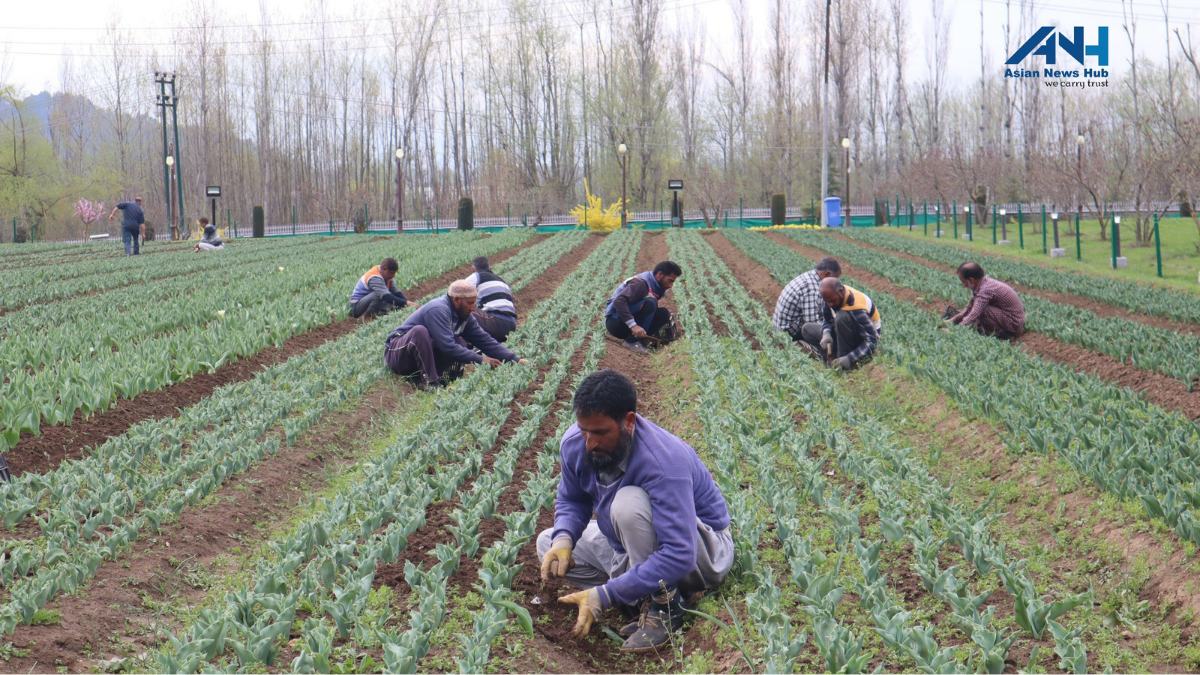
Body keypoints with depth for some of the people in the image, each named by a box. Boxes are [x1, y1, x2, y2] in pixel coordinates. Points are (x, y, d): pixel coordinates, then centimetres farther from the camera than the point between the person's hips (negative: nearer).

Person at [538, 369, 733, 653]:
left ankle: (663, 607, -19)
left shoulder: (662, 462, -36)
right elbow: (571, 501, 5)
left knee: (629, 501, -34)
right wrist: (563, 539, -20)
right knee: (548, 543, 1)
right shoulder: (574, 443, -14)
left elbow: (679, 556, -40)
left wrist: (604, 595, -42)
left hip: (702, 553, -8)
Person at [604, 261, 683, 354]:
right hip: (615, 321, -8)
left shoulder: (657, 288, 9)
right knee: (649, 303, -28)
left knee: (663, 314, -4)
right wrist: (633, 325, -37)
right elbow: (619, 301, -31)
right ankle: (632, 341, -23)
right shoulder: (641, 283, -19)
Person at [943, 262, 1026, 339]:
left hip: (1013, 325, -10)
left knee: (981, 310, -23)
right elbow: (970, 307, 12)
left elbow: (973, 315, -31)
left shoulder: (985, 290, -24)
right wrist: (953, 319, 6)